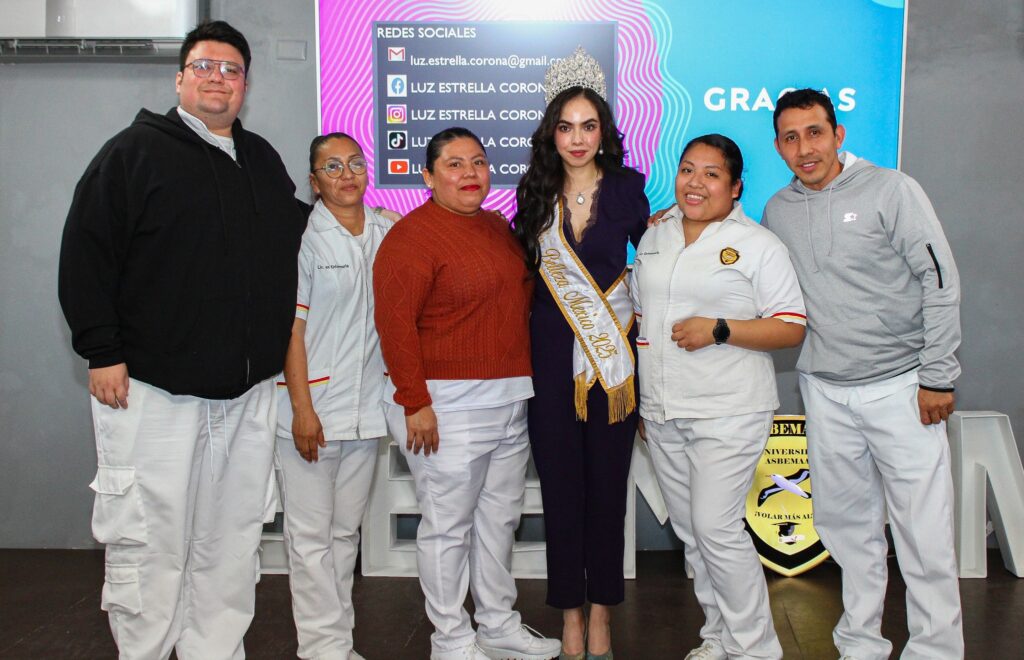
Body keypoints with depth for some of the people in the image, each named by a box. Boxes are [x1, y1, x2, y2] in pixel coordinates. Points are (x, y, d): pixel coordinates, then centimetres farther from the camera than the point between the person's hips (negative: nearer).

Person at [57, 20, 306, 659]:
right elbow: (86, 253, -5)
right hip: (152, 389, -5)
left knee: (231, 546, 11)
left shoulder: (264, 161, 16)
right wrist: (102, 350, -10)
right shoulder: (135, 151, 0)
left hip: (250, 393, 5)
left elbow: (285, 252, 30)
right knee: (149, 542, -1)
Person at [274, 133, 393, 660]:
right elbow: (291, 327, -8)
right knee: (311, 535, 2)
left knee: (346, 531, 14)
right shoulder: (302, 237, -7)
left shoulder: (387, 234, 7)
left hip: (367, 408, 5)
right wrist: (302, 409, -12)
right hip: (312, 407, -5)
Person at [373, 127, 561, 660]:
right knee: (448, 525, 2)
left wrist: (522, 385, 20)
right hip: (447, 407, -8)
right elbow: (395, 322, -17)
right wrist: (415, 402, -20)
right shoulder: (412, 236, -11)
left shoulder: (498, 227, 14)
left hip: (509, 402, 8)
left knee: (500, 517, 16)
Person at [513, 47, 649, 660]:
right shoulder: (535, 193, 5)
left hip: (614, 355, -1)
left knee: (608, 483, 6)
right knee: (561, 486, 6)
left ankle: (601, 609, 22)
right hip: (553, 356, 1)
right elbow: (524, 269, 11)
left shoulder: (626, 188, 2)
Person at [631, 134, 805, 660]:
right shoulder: (654, 238, 12)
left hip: (727, 413, -6)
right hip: (661, 414, 6)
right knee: (688, 530, 13)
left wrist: (719, 330, -20)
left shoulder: (758, 244, -5)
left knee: (716, 528, -8)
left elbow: (792, 328, -8)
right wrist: (639, 398, 16)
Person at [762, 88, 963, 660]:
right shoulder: (777, 211, 7)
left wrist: (938, 377, -8)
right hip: (825, 392, 4)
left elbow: (941, 281, -6)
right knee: (848, 525, 12)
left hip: (899, 387, -4)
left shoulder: (891, 190, -5)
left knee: (924, 533, -2)